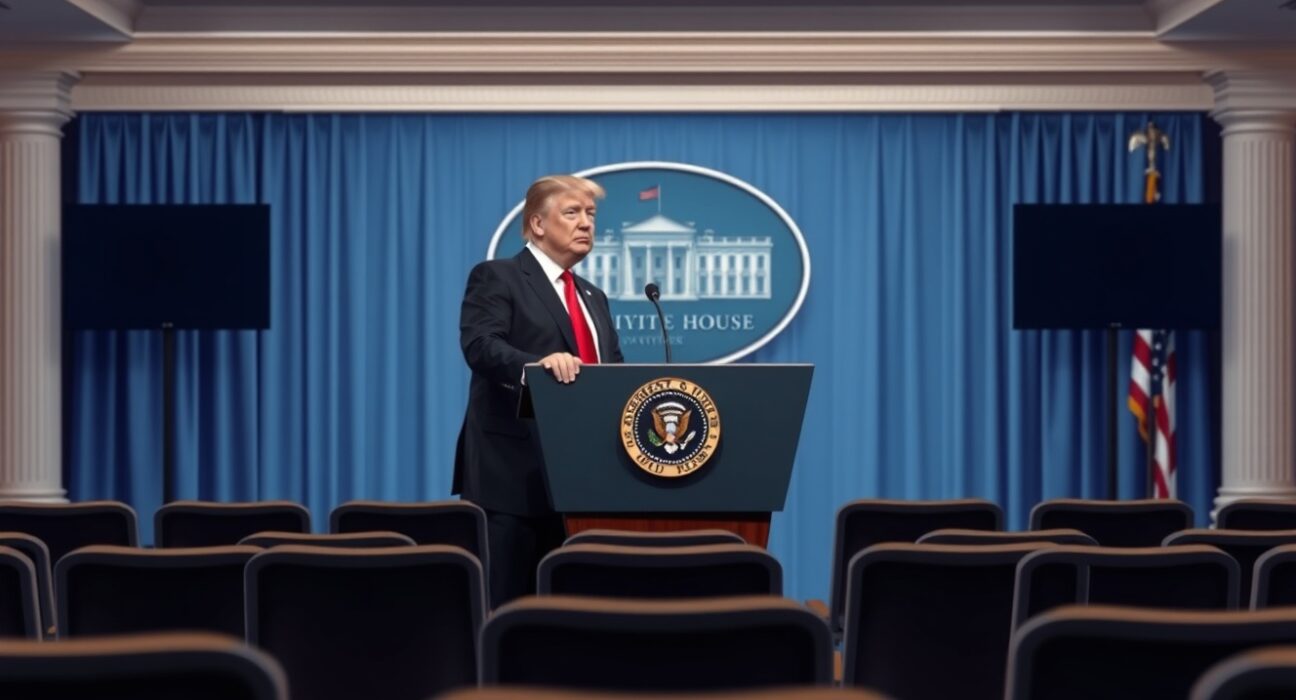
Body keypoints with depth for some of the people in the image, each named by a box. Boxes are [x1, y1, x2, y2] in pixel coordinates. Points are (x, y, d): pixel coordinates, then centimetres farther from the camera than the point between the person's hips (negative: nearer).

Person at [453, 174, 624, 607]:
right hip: (512, 471, -7)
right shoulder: (496, 278, 0)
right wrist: (540, 363, -34)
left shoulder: (593, 298, 24)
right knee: (504, 603, -7)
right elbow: (480, 345, -16)